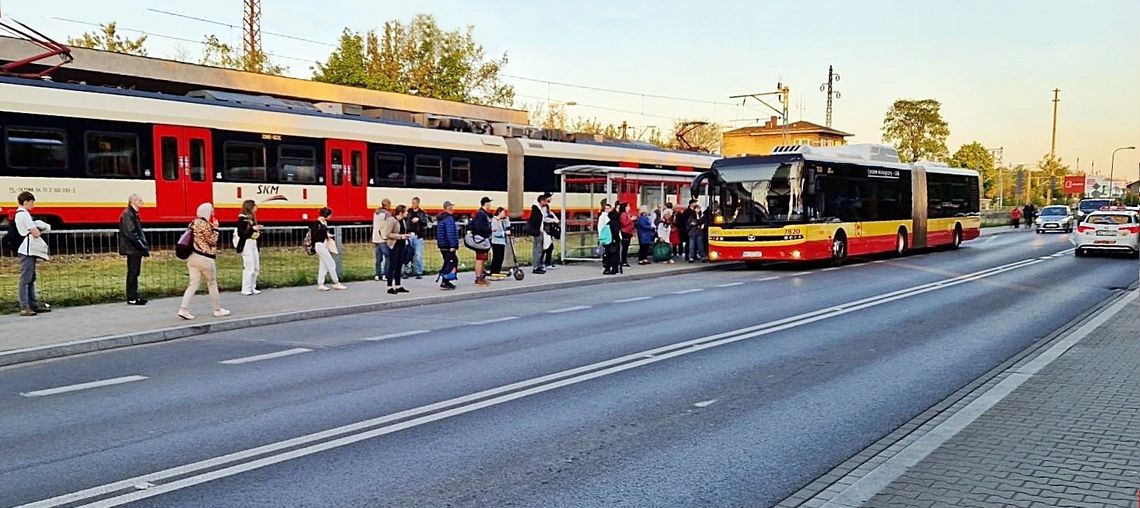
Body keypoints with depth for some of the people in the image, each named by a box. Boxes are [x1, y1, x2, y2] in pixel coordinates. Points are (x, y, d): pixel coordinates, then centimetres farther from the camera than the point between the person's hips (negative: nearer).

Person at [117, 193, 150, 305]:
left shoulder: (133, 214, 16)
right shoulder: (127, 215, -14)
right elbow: (131, 234, -21)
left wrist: (144, 246, 12)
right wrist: (143, 247, -19)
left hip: (136, 249, 10)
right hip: (132, 249, -10)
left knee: (134, 273, 13)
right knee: (132, 273, -4)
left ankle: (134, 296, 19)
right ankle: (131, 298, 1)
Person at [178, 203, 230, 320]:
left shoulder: (194, 223, 12)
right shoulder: (204, 224, -14)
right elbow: (212, 241, -10)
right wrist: (215, 228, -5)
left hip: (192, 257, 8)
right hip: (204, 258, -8)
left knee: (194, 284, 5)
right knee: (212, 283, 6)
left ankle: (183, 309, -7)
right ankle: (218, 310, 15)